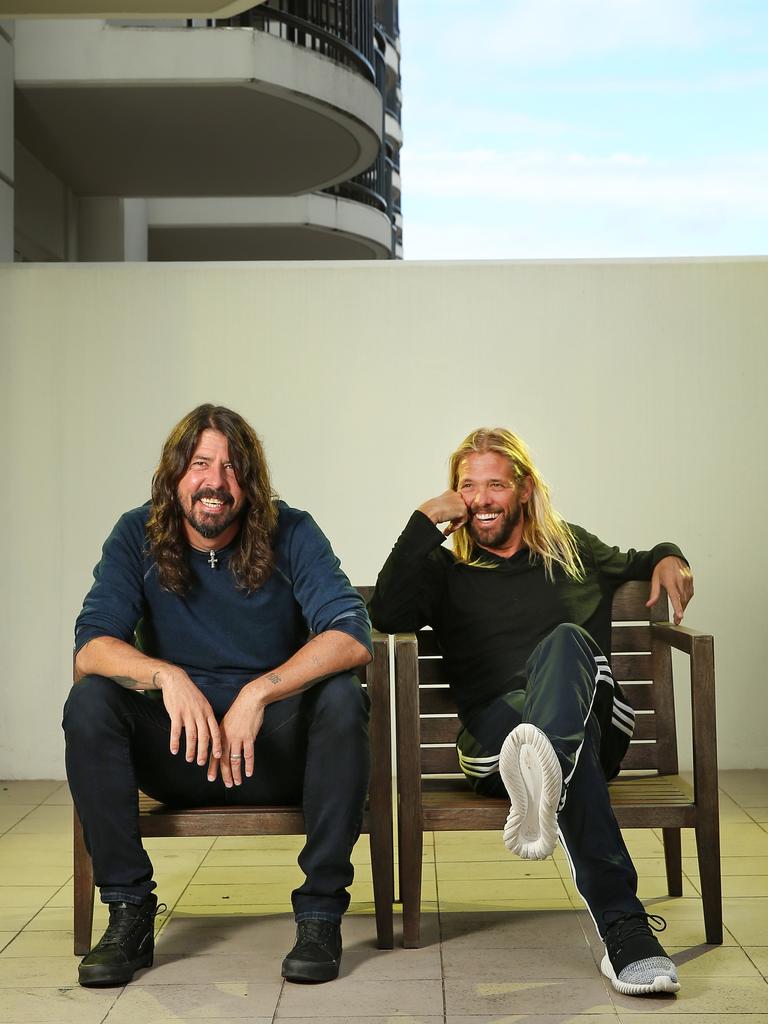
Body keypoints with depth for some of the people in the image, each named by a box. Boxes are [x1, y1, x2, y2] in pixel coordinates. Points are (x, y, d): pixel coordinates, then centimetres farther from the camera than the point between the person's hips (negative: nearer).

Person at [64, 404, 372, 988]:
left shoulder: (290, 534, -8)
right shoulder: (138, 537, -3)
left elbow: (353, 637, -21)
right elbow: (90, 647, -14)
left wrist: (258, 694, -33)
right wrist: (167, 676, -34)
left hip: (275, 750, -1)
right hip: (178, 750, 1)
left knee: (341, 698, -30)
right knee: (89, 702, -23)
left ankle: (321, 911, -19)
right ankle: (129, 912, -16)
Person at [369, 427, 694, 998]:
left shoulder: (572, 550, 27)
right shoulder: (446, 571, 20)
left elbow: (634, 565, 45)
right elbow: (387, 617, 0)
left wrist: (669, 558, 21)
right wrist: (426, 522, 0)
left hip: (600, 725, 1)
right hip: (494, 731, -1)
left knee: (566, 642, -36)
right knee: (571, 749, -41)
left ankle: (543, 771, -69)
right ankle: (624, 926, -52)